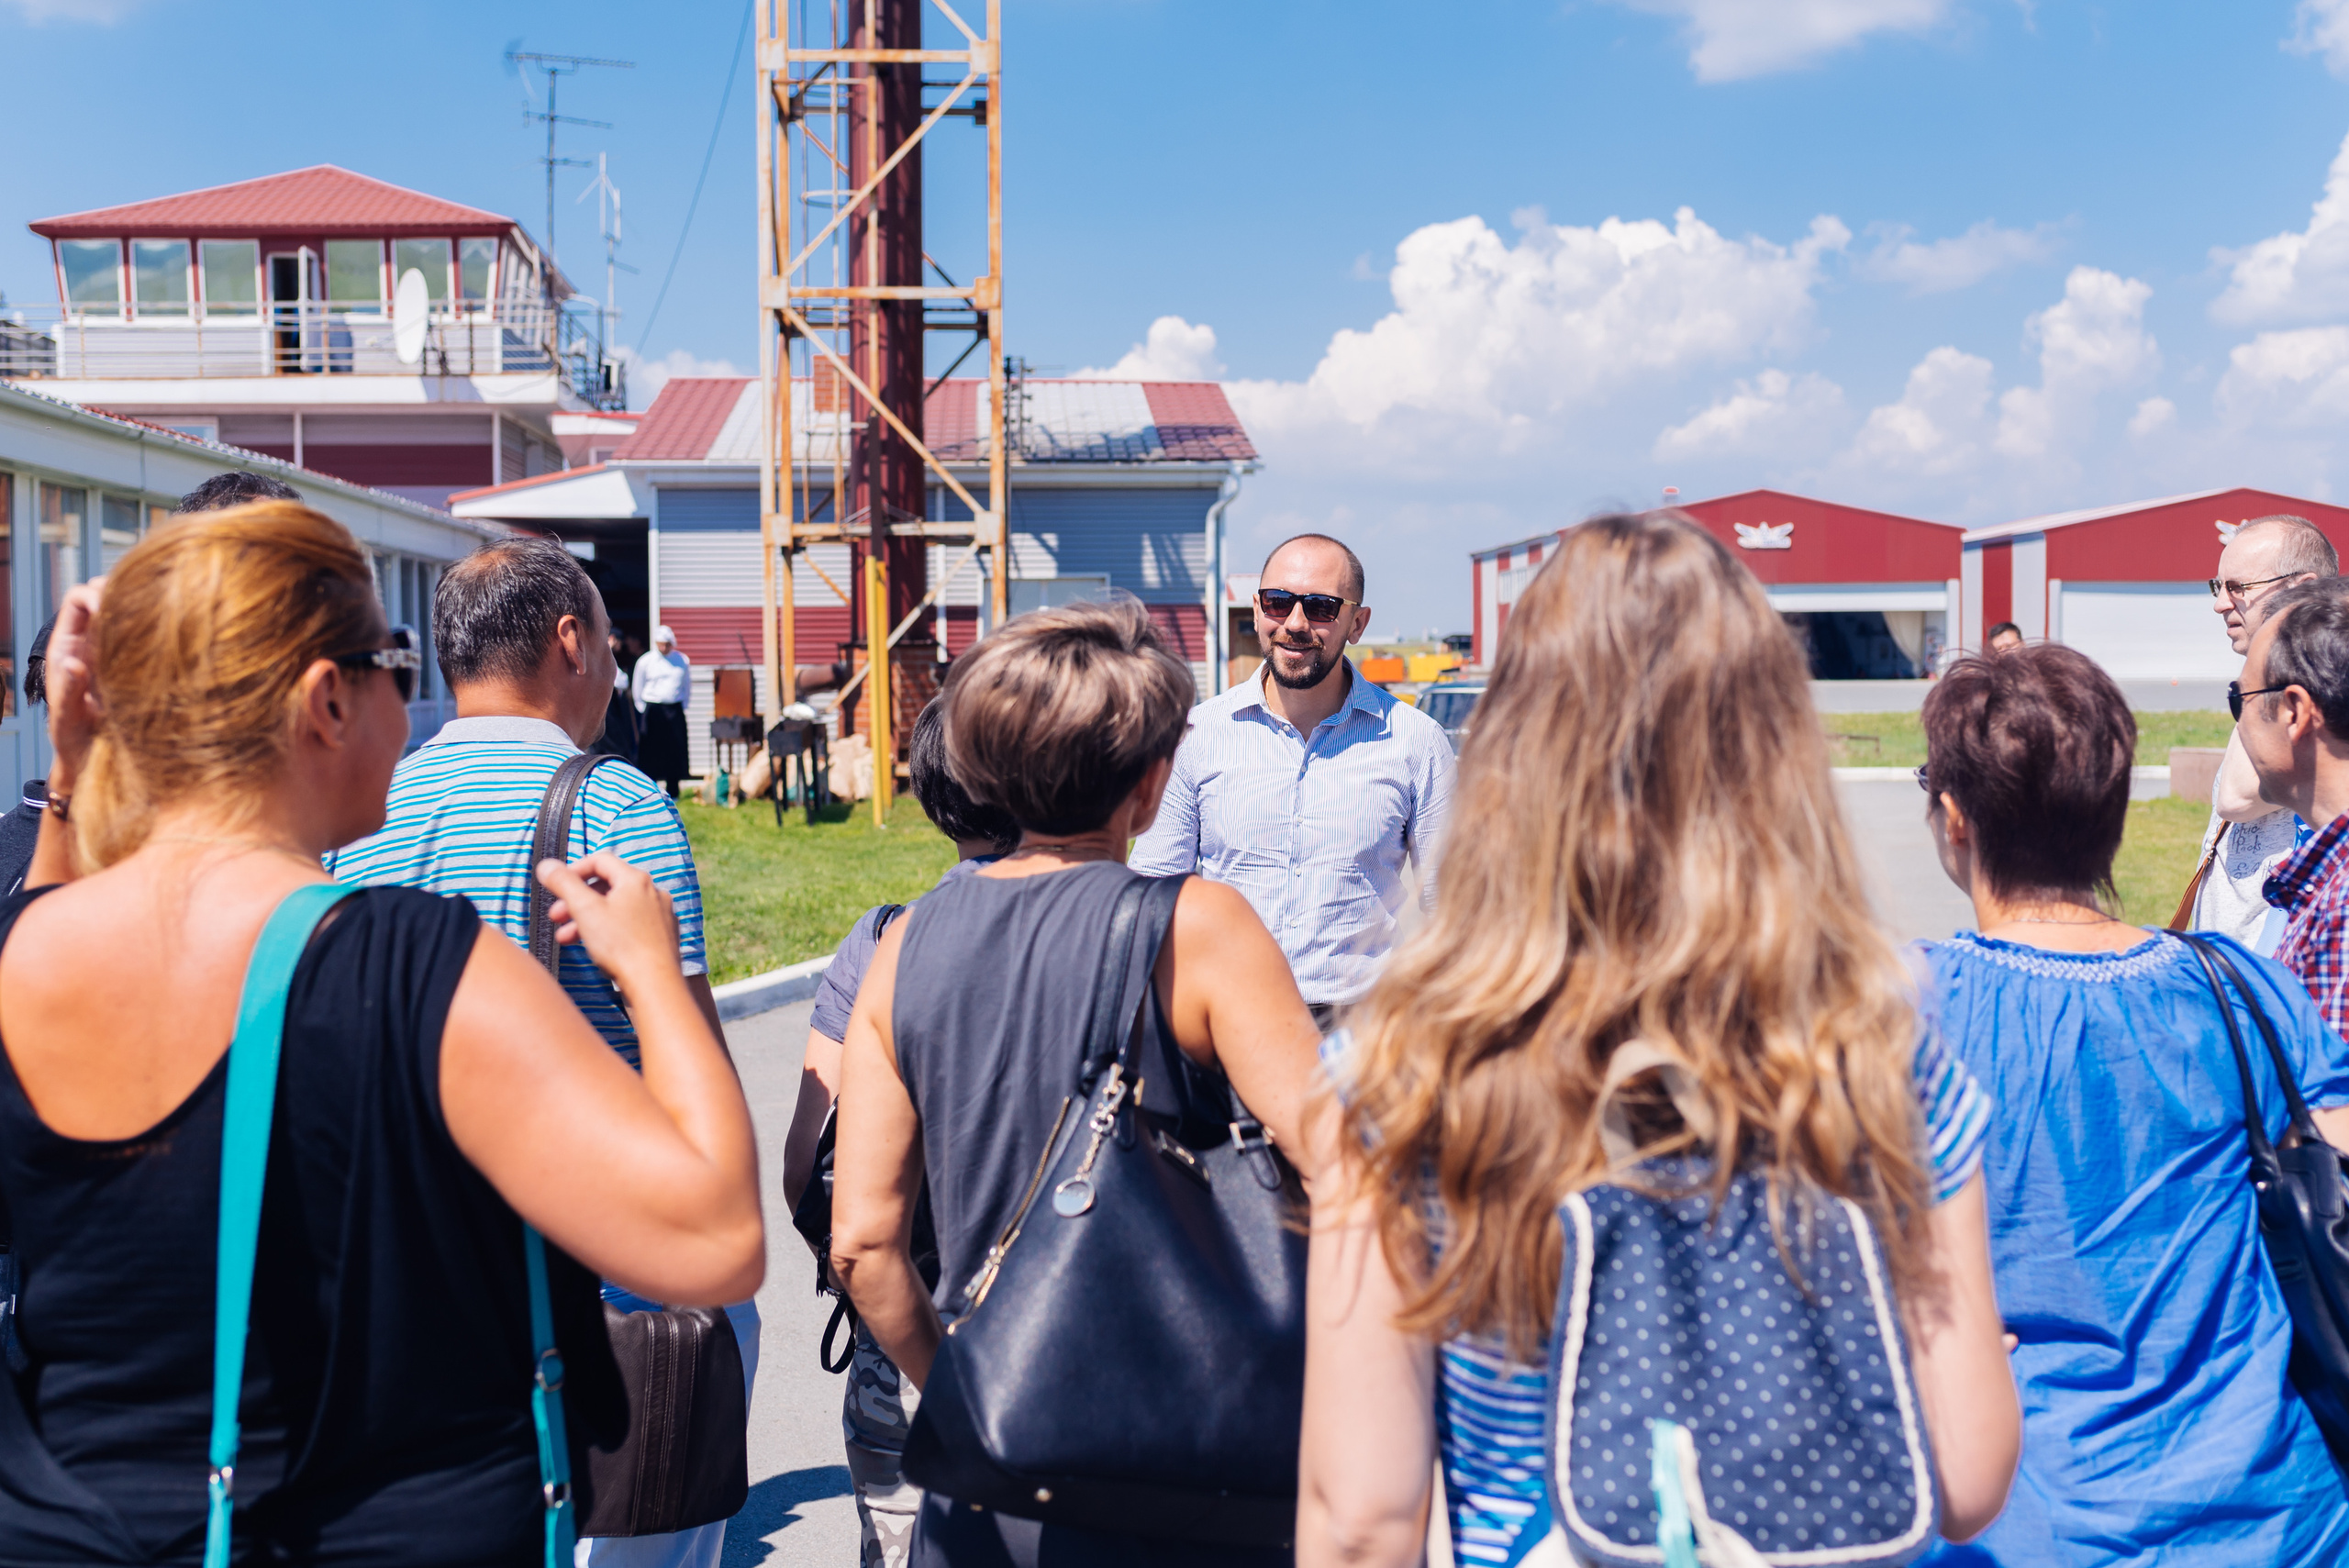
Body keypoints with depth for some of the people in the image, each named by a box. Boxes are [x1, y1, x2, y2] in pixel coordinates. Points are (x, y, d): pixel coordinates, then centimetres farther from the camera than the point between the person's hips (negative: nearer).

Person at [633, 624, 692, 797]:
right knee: (650, 750, -2)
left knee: (675, 749, 0)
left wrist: (683, 706, 9)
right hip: (653, 710, -2)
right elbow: (638, 688, 8)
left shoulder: (683, 660, 7)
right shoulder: (645, 661, 2)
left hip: (675, 710, 2)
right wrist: (644, 710, 4)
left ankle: (672, 791, 9)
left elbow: (687, 686, 16)